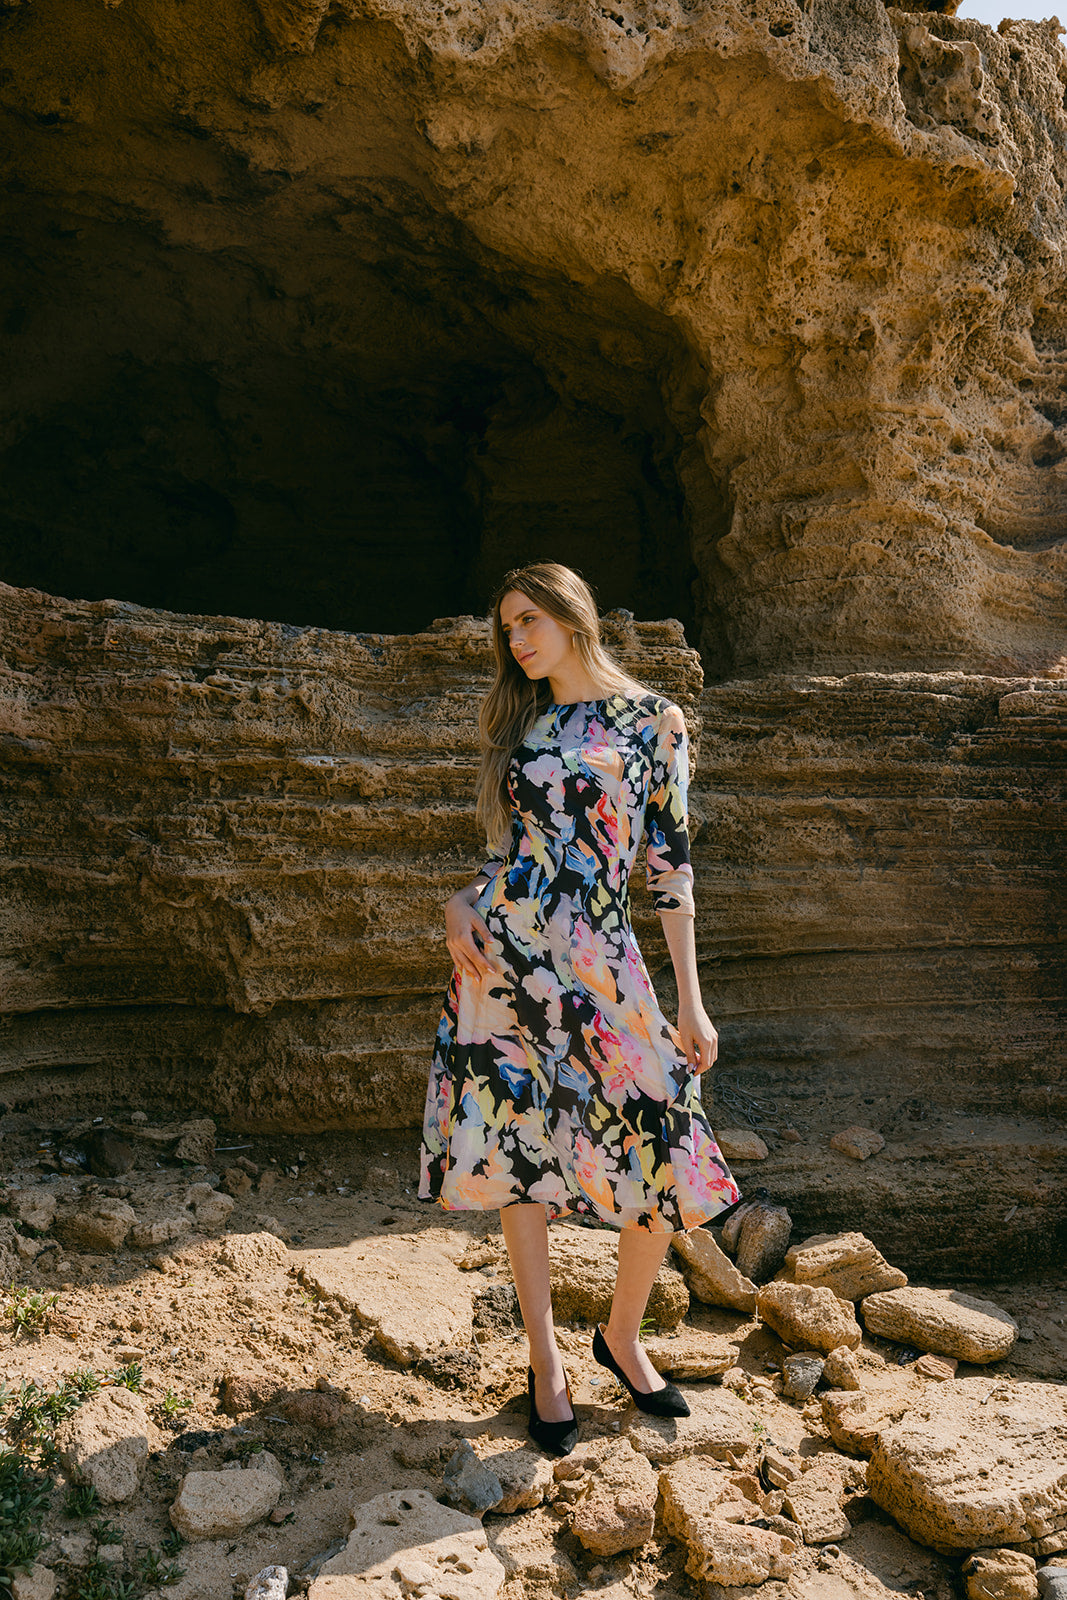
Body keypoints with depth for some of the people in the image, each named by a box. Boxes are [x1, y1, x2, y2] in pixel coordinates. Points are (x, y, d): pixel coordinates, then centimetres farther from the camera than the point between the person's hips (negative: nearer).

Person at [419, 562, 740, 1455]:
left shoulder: (650, 720, 2)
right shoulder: (520, 726, 12)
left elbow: (670, 861, 0)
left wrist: (690, 999, -3)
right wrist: (460, 905, -5)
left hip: (600, 965, -2)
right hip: (504, 954, 3)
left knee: (667, 1160, -4)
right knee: (518, 1150, 6)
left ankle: (623, 1335, 23)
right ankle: (545, 1357, 24)